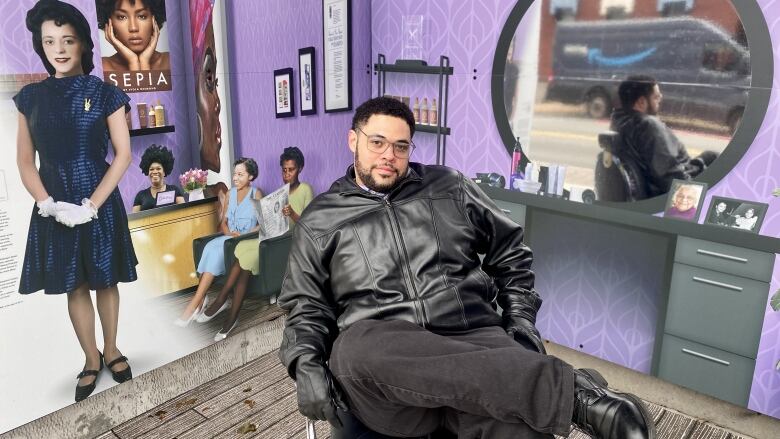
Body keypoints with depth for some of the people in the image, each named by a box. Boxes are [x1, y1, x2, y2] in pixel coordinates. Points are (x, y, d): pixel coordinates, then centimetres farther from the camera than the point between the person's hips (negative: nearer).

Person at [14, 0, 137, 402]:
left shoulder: (105, 93, -4)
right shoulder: (31, 97, 4)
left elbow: (123, 154, -7)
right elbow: (25, 161, 5)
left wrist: (92, 205, -14)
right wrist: (49, 204, -11)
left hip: (100, 205, -2)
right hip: (54, 209, 2)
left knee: (105, 281, 10)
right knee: (74, 287, 11)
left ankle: (112, 351, 29)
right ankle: (91, 360, 26)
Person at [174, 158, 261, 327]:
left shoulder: (256, 195, 0)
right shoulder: (230, 194, 16)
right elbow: (223, 222, 15)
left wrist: (243, 235, -19)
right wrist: (228, 232, -7)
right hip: (229, 238, 5)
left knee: (214, 249, -29)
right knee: (211, 247, -29)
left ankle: (195, 303, -29)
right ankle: (200, 300, -32)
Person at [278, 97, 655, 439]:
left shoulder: (449, 186, 17)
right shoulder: (320, 219, 14)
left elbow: (509, 250, 22)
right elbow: (306, 305, 12)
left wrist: (521, 318, 10)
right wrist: (306, 365, -6)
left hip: (472, 337, -1)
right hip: (380, 351, 2)